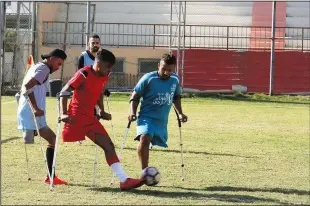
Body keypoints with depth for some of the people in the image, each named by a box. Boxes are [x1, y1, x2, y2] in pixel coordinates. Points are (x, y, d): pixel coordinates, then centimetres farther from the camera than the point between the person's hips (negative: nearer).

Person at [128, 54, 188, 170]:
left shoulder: (175, 80, 2)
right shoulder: (148, 78, -12)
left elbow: (176, 97, 22)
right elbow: (135, 96, -3)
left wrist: (180, 113, 12)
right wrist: (133, 113, -16)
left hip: (162, 121, 6)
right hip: (147, 117, -6)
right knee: (144, 138, -31)